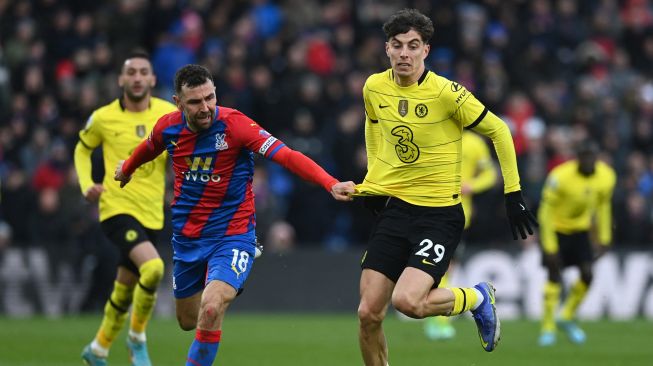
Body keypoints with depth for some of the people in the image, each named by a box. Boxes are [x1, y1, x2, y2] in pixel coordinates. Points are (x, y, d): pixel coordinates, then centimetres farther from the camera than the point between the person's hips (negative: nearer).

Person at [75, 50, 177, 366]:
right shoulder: (103, 118, -3)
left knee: (124, 290, 14)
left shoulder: (169, 114, 0)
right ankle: (137, 337, -7)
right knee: (153, 268, -28)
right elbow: (82, 149, 15)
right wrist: (86, 185, -1)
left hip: (151, 215, 4)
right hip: (116, 209, -4)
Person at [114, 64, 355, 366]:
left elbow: (287, 156, -30)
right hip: (187, 237, 5)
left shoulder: (235, 125, -21)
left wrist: (332, 184, -43)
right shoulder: (168, 128, -6)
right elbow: (148, 148, 20)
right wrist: (127, 168, 40)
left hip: (232, 235, -5)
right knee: (188, 321, 18)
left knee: (211, 310, -27)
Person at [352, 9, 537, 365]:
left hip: (440, 213, -5)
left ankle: (477, 298, 8)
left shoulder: (446, 93, -15)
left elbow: (498, 131, -6)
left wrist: (513, 194, -5)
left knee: (406, 301, -22)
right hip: (392, 207, 5)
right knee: (368, 313, -4)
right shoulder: (374, 88, 1)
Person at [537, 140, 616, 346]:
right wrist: (549, 248, -21)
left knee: (587, 275, -5)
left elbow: (603, 206, 3)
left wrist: (604, 240, 3)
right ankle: (548, 328, -1)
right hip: (555, 228, -4)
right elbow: (546, 211, -21)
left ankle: (567, 318, 17)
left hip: (580, 229, 4)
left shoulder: (606, 176, -14)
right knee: (554, 276, -12)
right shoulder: (560, 177, -29)